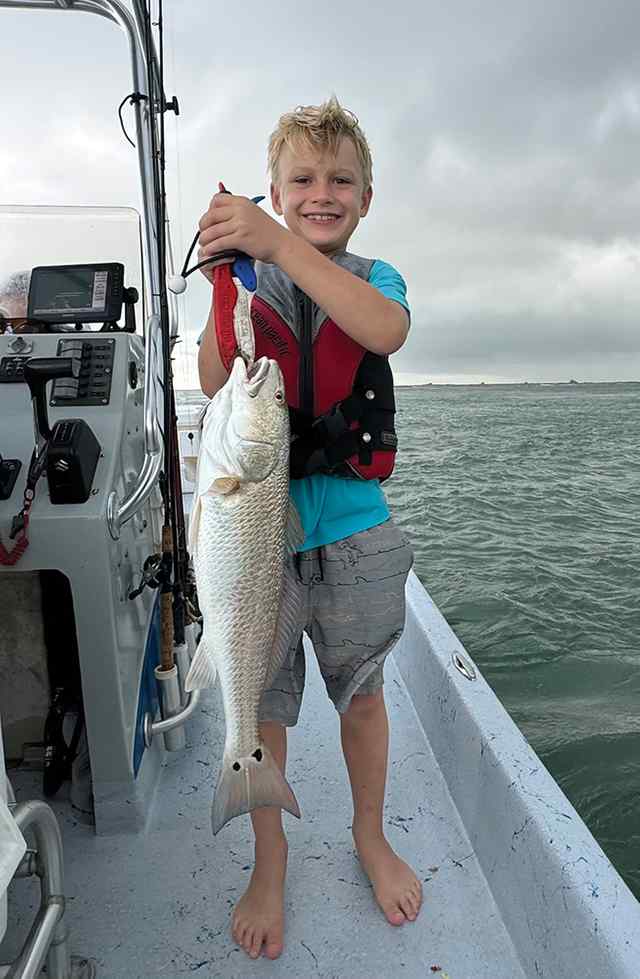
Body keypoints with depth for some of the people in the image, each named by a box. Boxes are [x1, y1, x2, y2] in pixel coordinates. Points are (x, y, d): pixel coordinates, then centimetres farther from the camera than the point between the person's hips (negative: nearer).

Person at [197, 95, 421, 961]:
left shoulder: (374, 278, 6)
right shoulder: (249, 281, 6)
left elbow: (385, 331, -19)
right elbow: (214, 385, -8)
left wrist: (279, 244, -28)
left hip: (352, 526, 1)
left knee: (362, 691, 16)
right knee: (259, 701, 11)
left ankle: (371, 835, 43)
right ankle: (269, 862, 37)